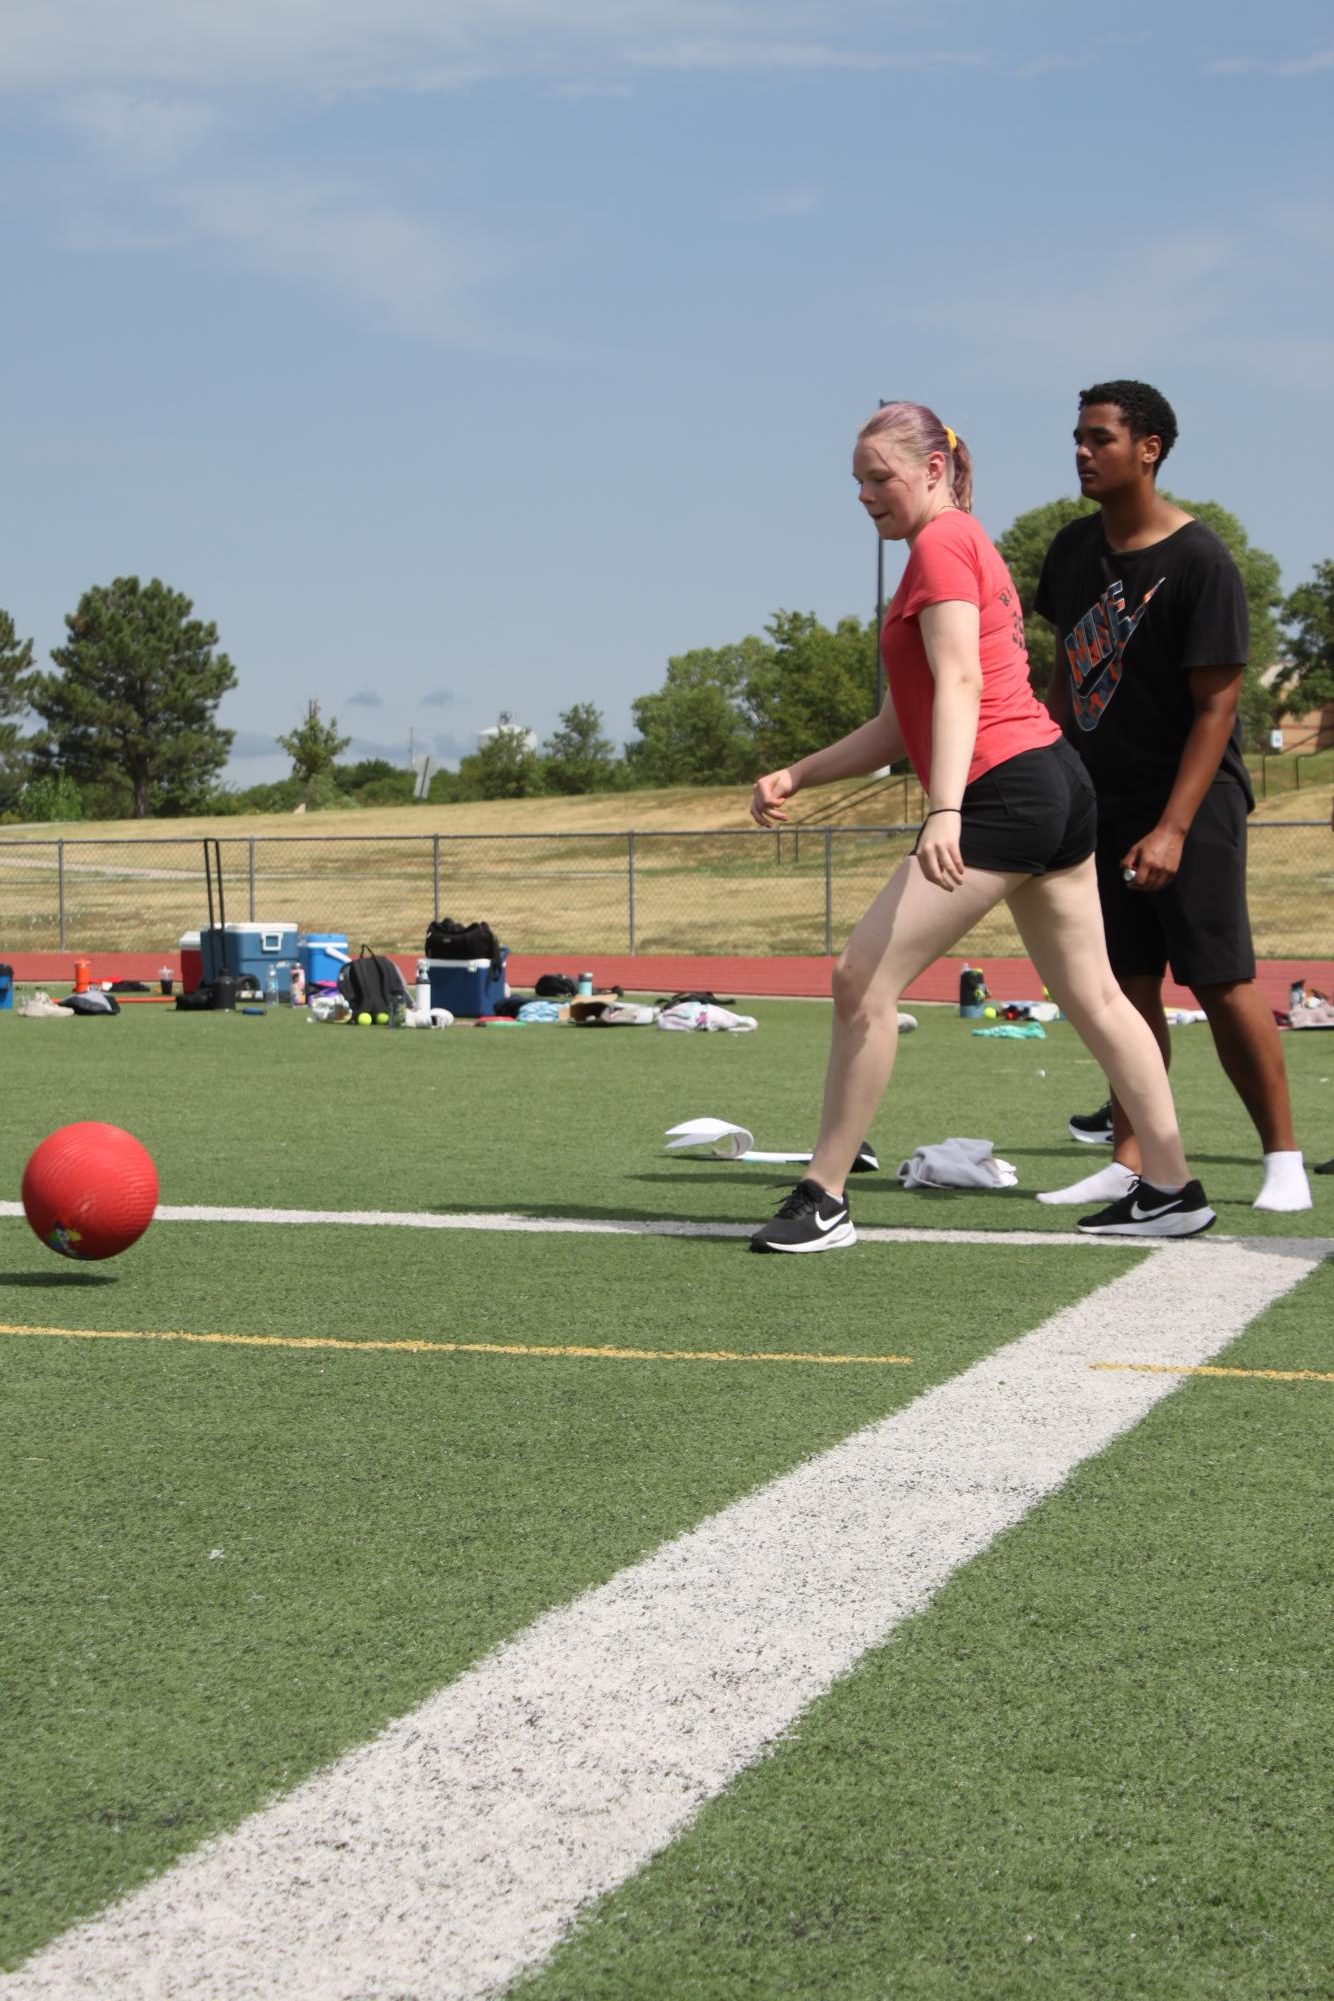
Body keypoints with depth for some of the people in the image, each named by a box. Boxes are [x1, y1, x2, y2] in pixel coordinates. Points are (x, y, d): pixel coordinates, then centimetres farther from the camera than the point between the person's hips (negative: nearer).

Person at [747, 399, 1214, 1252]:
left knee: (863, 978, -9)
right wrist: (794, 776, 15)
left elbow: (959, 683, -20)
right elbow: (903, 725, 22)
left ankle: (824, 1199, -6)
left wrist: (945, 810, -31)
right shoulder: (966, 546, 23)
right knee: (1092, 993, 15)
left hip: (1005, 790, -11)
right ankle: (1172, 1189, 20)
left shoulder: (942, 542, -6)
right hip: (1058, 779, 11)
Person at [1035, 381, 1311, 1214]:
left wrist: (1174, 827, -21)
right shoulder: (1074, 550, 7)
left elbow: (1217, 703, -16)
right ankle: (1131, 1162, 10)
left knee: (1223, 982, -7)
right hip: (1102, 797, 6)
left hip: (1192, 800, -6)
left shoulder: (1199, 561, -14)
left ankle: (1284, 1157, 3)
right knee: (1127, 985, 6)